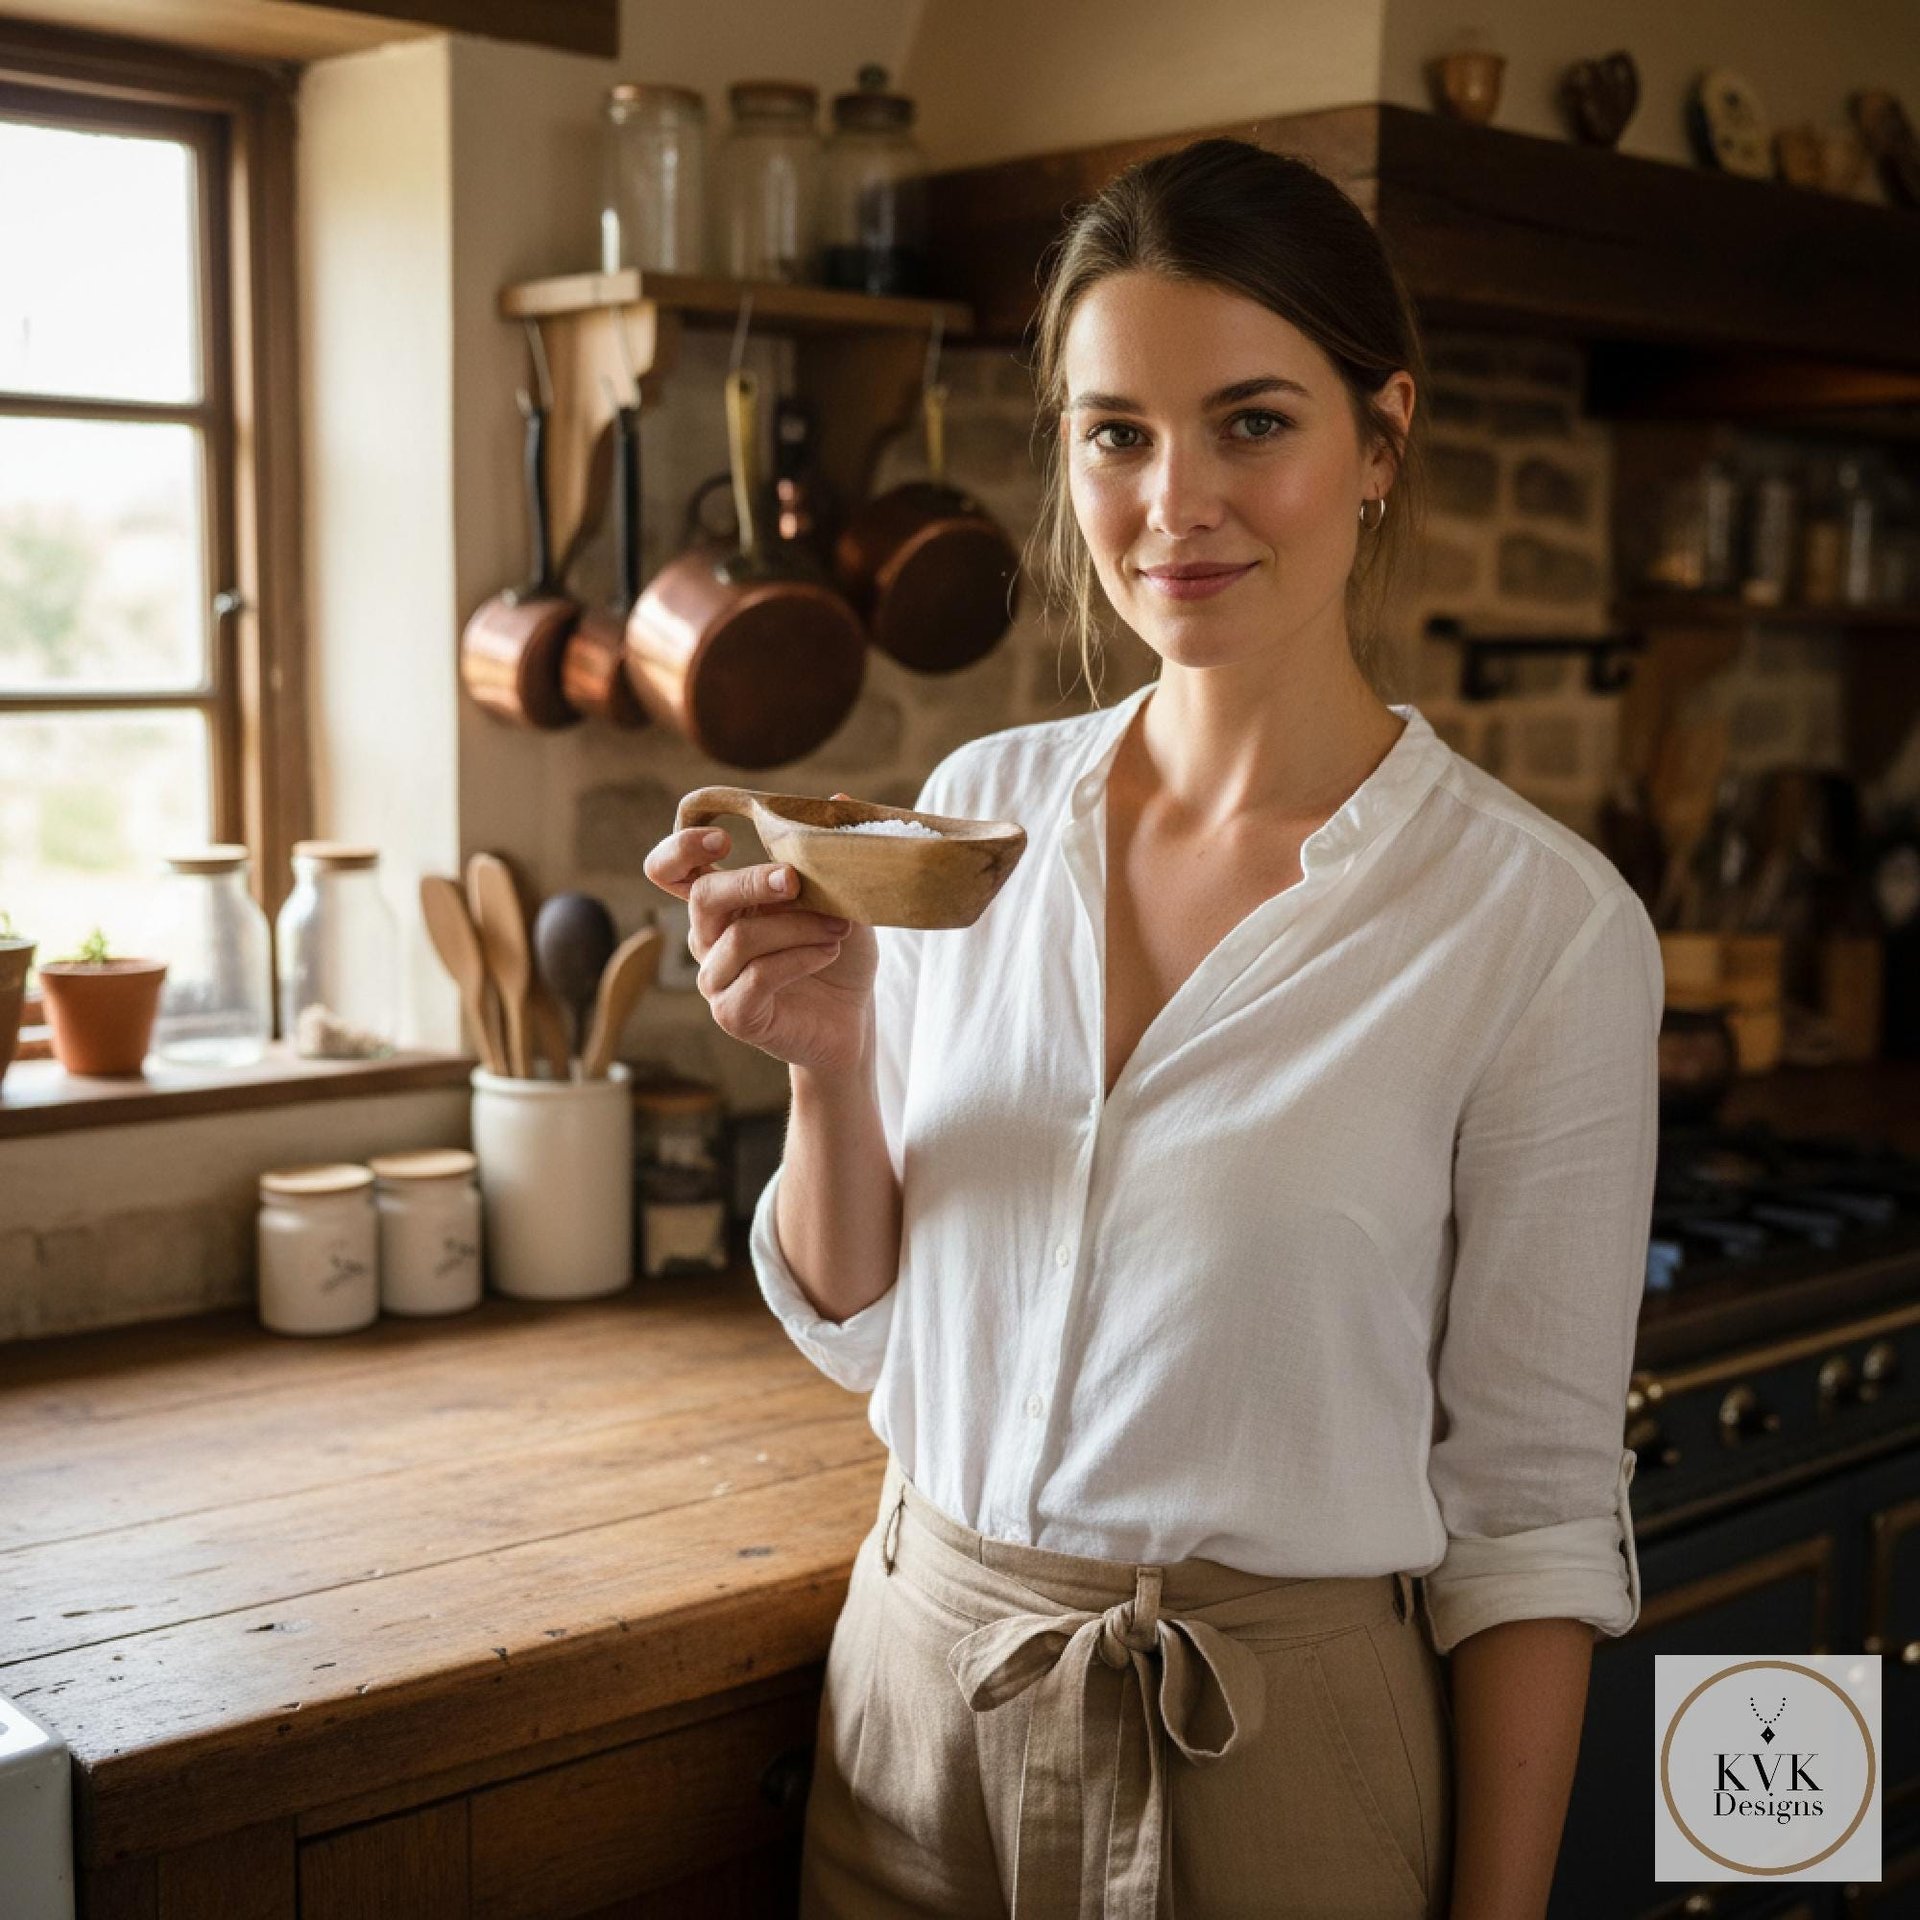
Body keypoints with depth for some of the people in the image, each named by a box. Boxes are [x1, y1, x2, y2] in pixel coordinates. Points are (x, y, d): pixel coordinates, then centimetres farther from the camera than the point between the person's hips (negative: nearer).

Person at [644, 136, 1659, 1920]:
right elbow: (858, 1328, 3)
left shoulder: (1542, 920, -14)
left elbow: (1534, 1504, -9)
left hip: (1272, 1750, -3)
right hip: (914, 1688, 4)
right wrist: (828, 1061, -14)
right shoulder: (975, 807, -2)